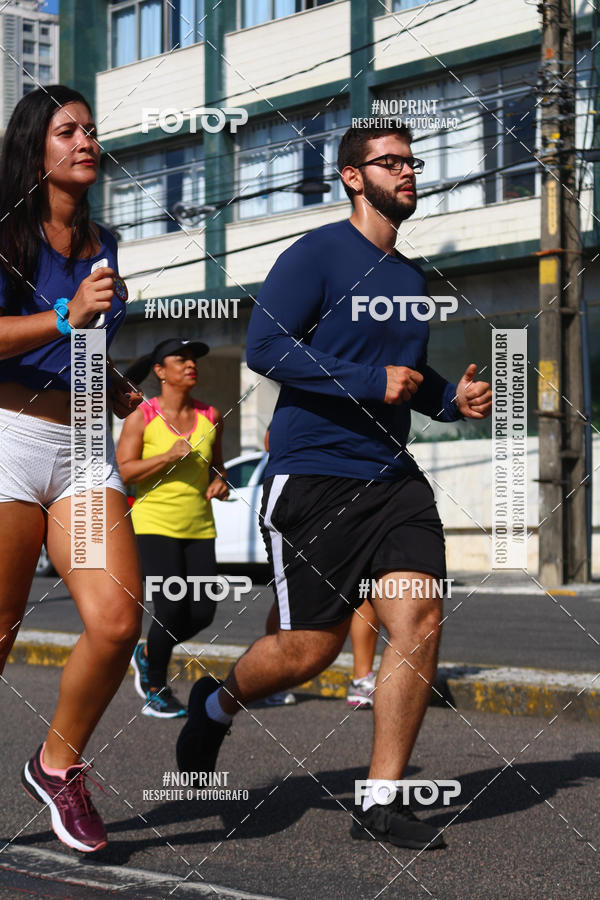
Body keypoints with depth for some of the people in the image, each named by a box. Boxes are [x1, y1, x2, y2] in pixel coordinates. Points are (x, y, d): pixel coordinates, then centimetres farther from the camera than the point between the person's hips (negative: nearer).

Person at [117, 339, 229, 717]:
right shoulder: (142, 416, -3)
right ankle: (156, 692, 9)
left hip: (200, 527, 5)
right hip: (155, 524, -5)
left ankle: (147, 654, 28)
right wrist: (168, 456, -20)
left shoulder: (211, 417, 9)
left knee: (203, 612, -2)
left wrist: (220, 482, 2)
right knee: (171, 609, -12)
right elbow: (123, 472, -9)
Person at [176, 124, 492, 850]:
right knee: (312, 648, -2)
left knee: (420, 623, -10)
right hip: (312, 476, -6)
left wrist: (451, 399, 9)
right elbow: (263, 347, -16)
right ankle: (217, 704, 31)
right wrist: (372, 382, -19)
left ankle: (380, 801, 0)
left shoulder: (410, 278, 17)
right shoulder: (316, 255, -6)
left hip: (392, 477, 6)